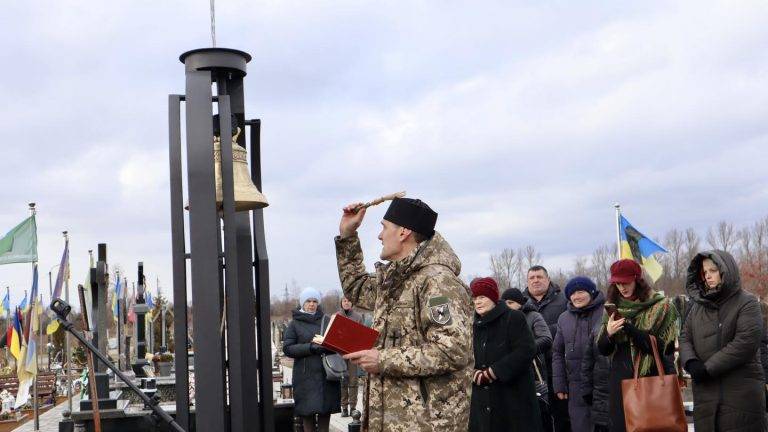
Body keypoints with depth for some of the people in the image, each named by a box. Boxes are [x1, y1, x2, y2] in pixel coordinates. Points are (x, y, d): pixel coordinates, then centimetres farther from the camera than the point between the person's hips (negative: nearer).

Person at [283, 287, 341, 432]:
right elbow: (287, 348, -3)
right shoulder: (295, 323, 4)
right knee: (308, 410, -1)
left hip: (326, 373, 2)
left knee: (326, 409, 4)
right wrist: (310, 347, -17)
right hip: (306, 375, -2)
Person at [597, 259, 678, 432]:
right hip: (620, 379, 3)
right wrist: (608, 333, -13)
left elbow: (662, 346, -9)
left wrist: (630, 329, -19)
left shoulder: (660, 306, -2)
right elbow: (603, 350, 9)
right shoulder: (613, 307, 10)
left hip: (653, 376, -3)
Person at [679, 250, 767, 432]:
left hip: (741, 391, -5)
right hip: (705, 393, 5)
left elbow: (746, 342, -15)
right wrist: (691, 362, -10)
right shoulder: (698, 305, 15)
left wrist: (708, 368, -16)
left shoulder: (747, 303, -3)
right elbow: (685, 338, 12)